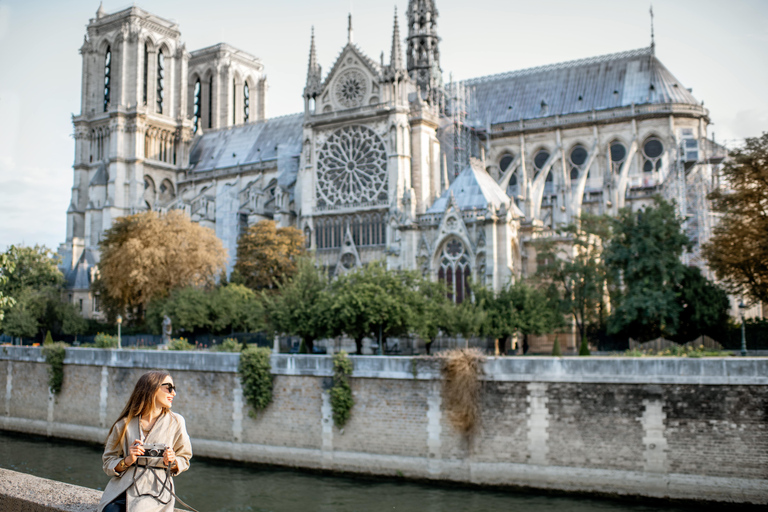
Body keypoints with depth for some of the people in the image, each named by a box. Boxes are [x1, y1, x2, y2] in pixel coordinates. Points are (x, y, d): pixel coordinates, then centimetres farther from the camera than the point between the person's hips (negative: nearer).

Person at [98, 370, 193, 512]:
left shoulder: (175, 422, 4)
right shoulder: (125, 424, 4)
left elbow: (184, 459, 13)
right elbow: (108, 463, 7)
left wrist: (172, 462, -9)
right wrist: (127, 461, -12)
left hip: (155, 490, 0)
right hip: (122, 488, 0)